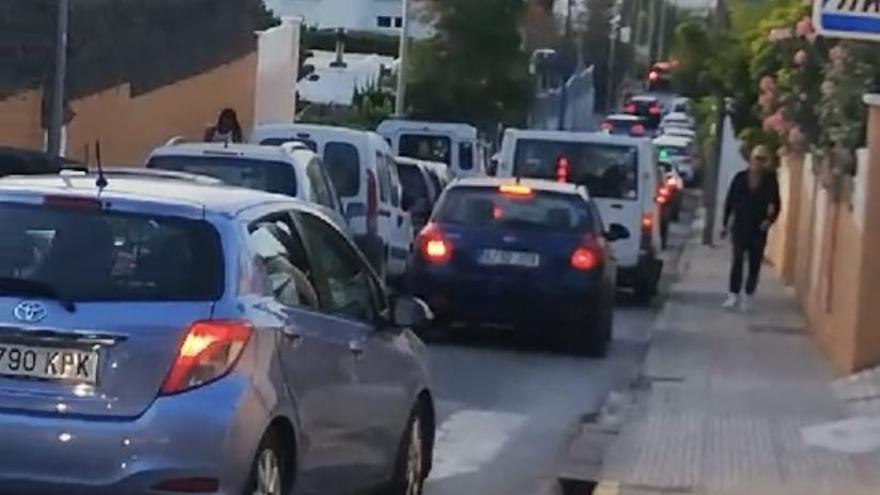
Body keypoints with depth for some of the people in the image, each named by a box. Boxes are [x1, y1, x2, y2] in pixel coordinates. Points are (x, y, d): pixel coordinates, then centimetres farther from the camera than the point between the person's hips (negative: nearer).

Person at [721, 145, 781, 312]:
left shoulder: (770, 179, -5)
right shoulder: (741, 177, -3)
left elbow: (775, 203, -1)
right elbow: (730, 201, 3)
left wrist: (770, 219, -18)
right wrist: (726, 224, 3)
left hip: (759, 228, 0)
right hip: (740, 226, 0)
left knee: (755, 263, 3)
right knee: (737, 260, -1)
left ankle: (748, 296, 14)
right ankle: (734, 294, 7)